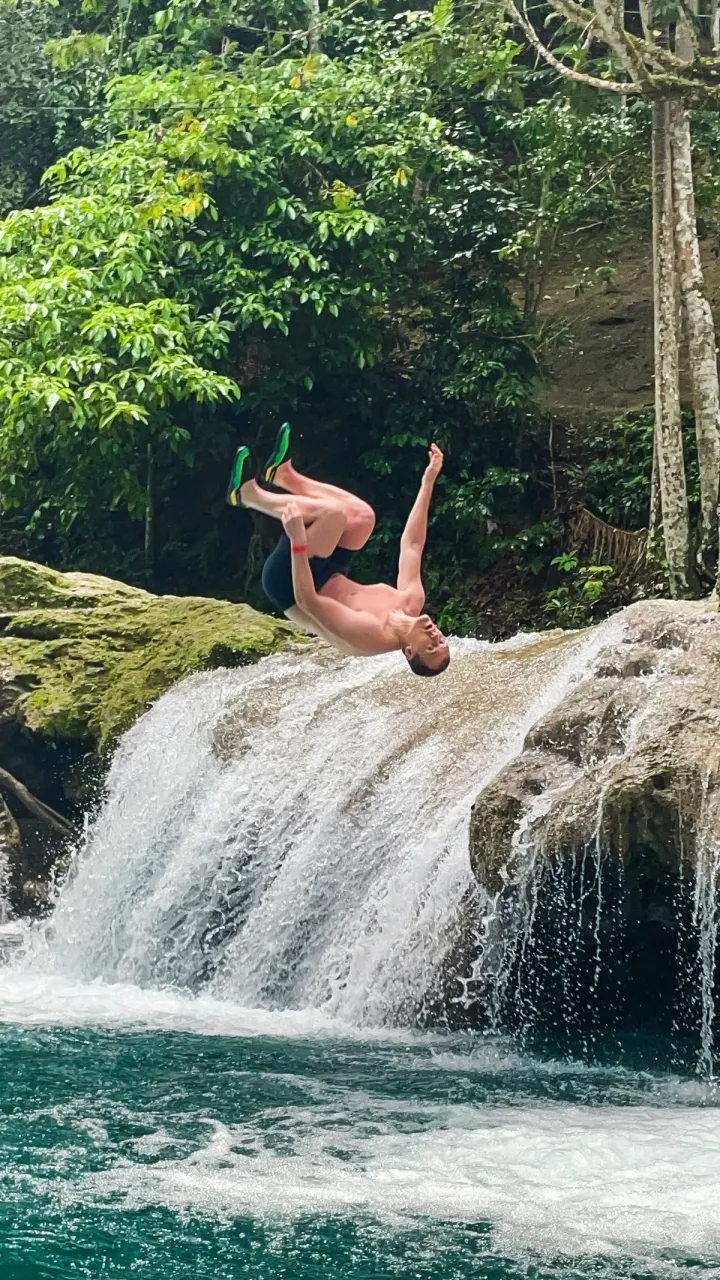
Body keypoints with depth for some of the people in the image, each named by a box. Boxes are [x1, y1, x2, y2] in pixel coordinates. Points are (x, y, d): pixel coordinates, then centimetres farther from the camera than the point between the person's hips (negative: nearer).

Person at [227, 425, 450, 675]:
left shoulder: (371, 636, -35)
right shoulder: (411, 603, -15)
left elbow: (307, 601, -40)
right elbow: (412, 542, -3)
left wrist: (298, 540, -49)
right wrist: (428, 481, -1)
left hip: (288, 584, -8)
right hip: (329, 581, 8)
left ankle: (250, 494, -6)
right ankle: (283, 476, 12)